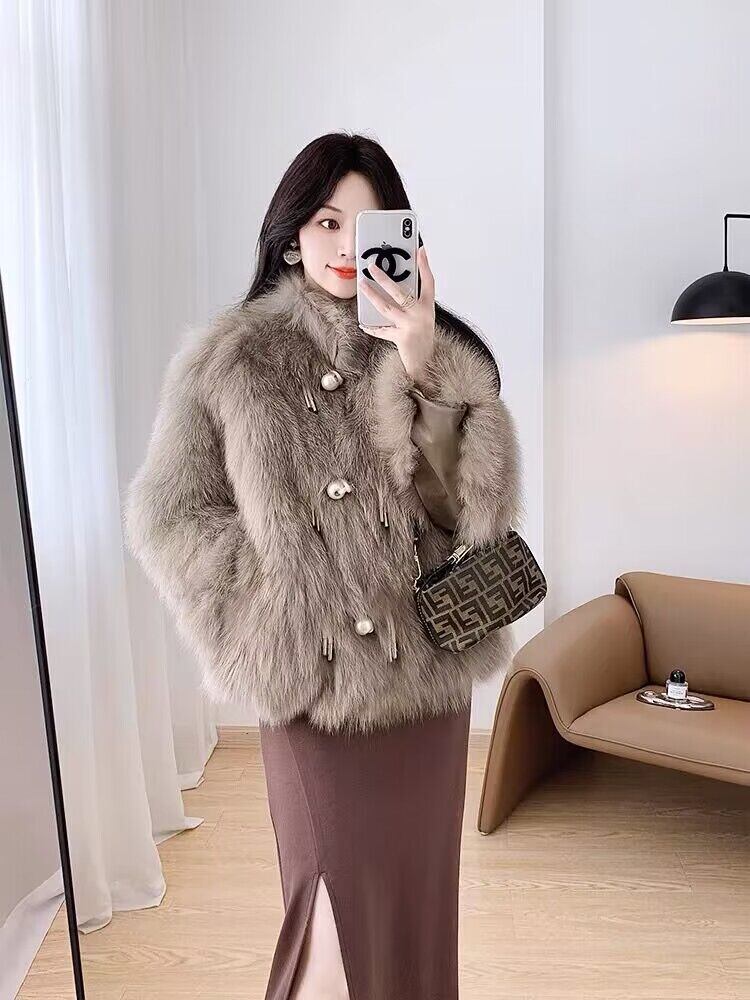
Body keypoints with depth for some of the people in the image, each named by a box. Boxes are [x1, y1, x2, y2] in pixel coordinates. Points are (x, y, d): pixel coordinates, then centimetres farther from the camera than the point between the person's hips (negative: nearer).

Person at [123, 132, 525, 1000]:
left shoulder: (444, 354, 1)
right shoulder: (226, 360, -4)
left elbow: (482, 508, -9)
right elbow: (165, 519, -3)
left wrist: (426, 374, -21)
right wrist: (282, 607, -11)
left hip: (427, 670, 3)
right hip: (309, 678, -2)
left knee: (419, 902, 17)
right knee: (338, 905, 10)